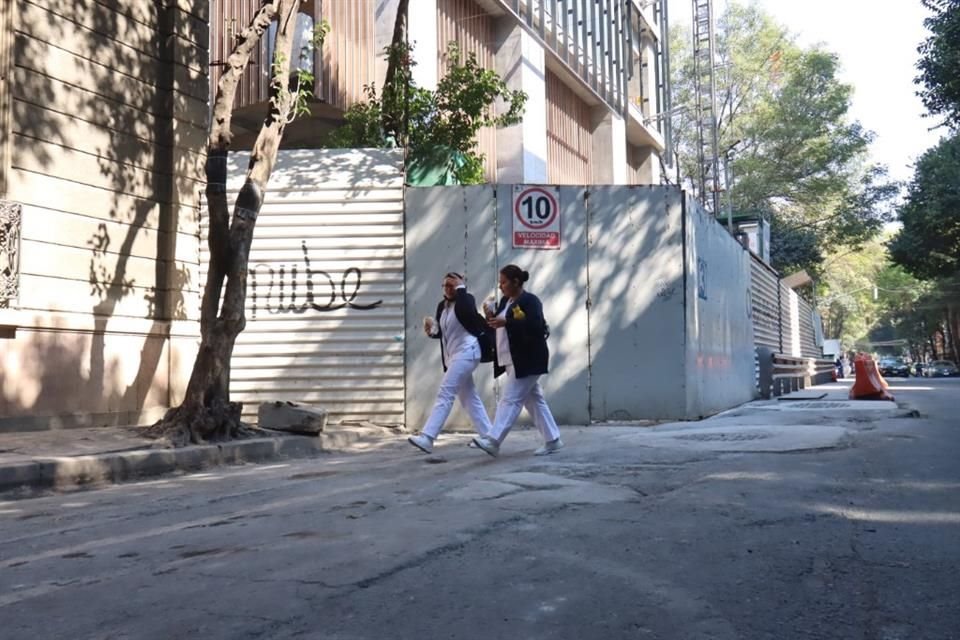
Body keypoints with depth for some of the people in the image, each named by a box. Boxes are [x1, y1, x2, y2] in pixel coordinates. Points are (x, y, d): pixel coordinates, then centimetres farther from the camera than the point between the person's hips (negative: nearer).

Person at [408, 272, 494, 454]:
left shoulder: (466, 300, -7)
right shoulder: (442, 306, 14)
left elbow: (468, 312, -32)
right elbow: (442, 333, 19)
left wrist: (461, 288, -21)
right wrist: (432, 330, -3)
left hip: (466, 353, -9)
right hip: (453, 356, 9)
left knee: (445, 393, -17)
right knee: (469, 397, 11)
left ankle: (427, 438, -23)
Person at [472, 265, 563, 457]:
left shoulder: (530, 301, -12)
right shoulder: (505, 301, 15)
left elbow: (536, 327, -24)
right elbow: (500, 328, 18)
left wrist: (506, 322, -28)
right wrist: (492, 318, -4)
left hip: (527, 360, -9)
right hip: (512, 361, 9)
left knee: (510, 399, -12)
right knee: (534, 399, 11)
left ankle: (493, 441, -16)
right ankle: (552, 440, 17)